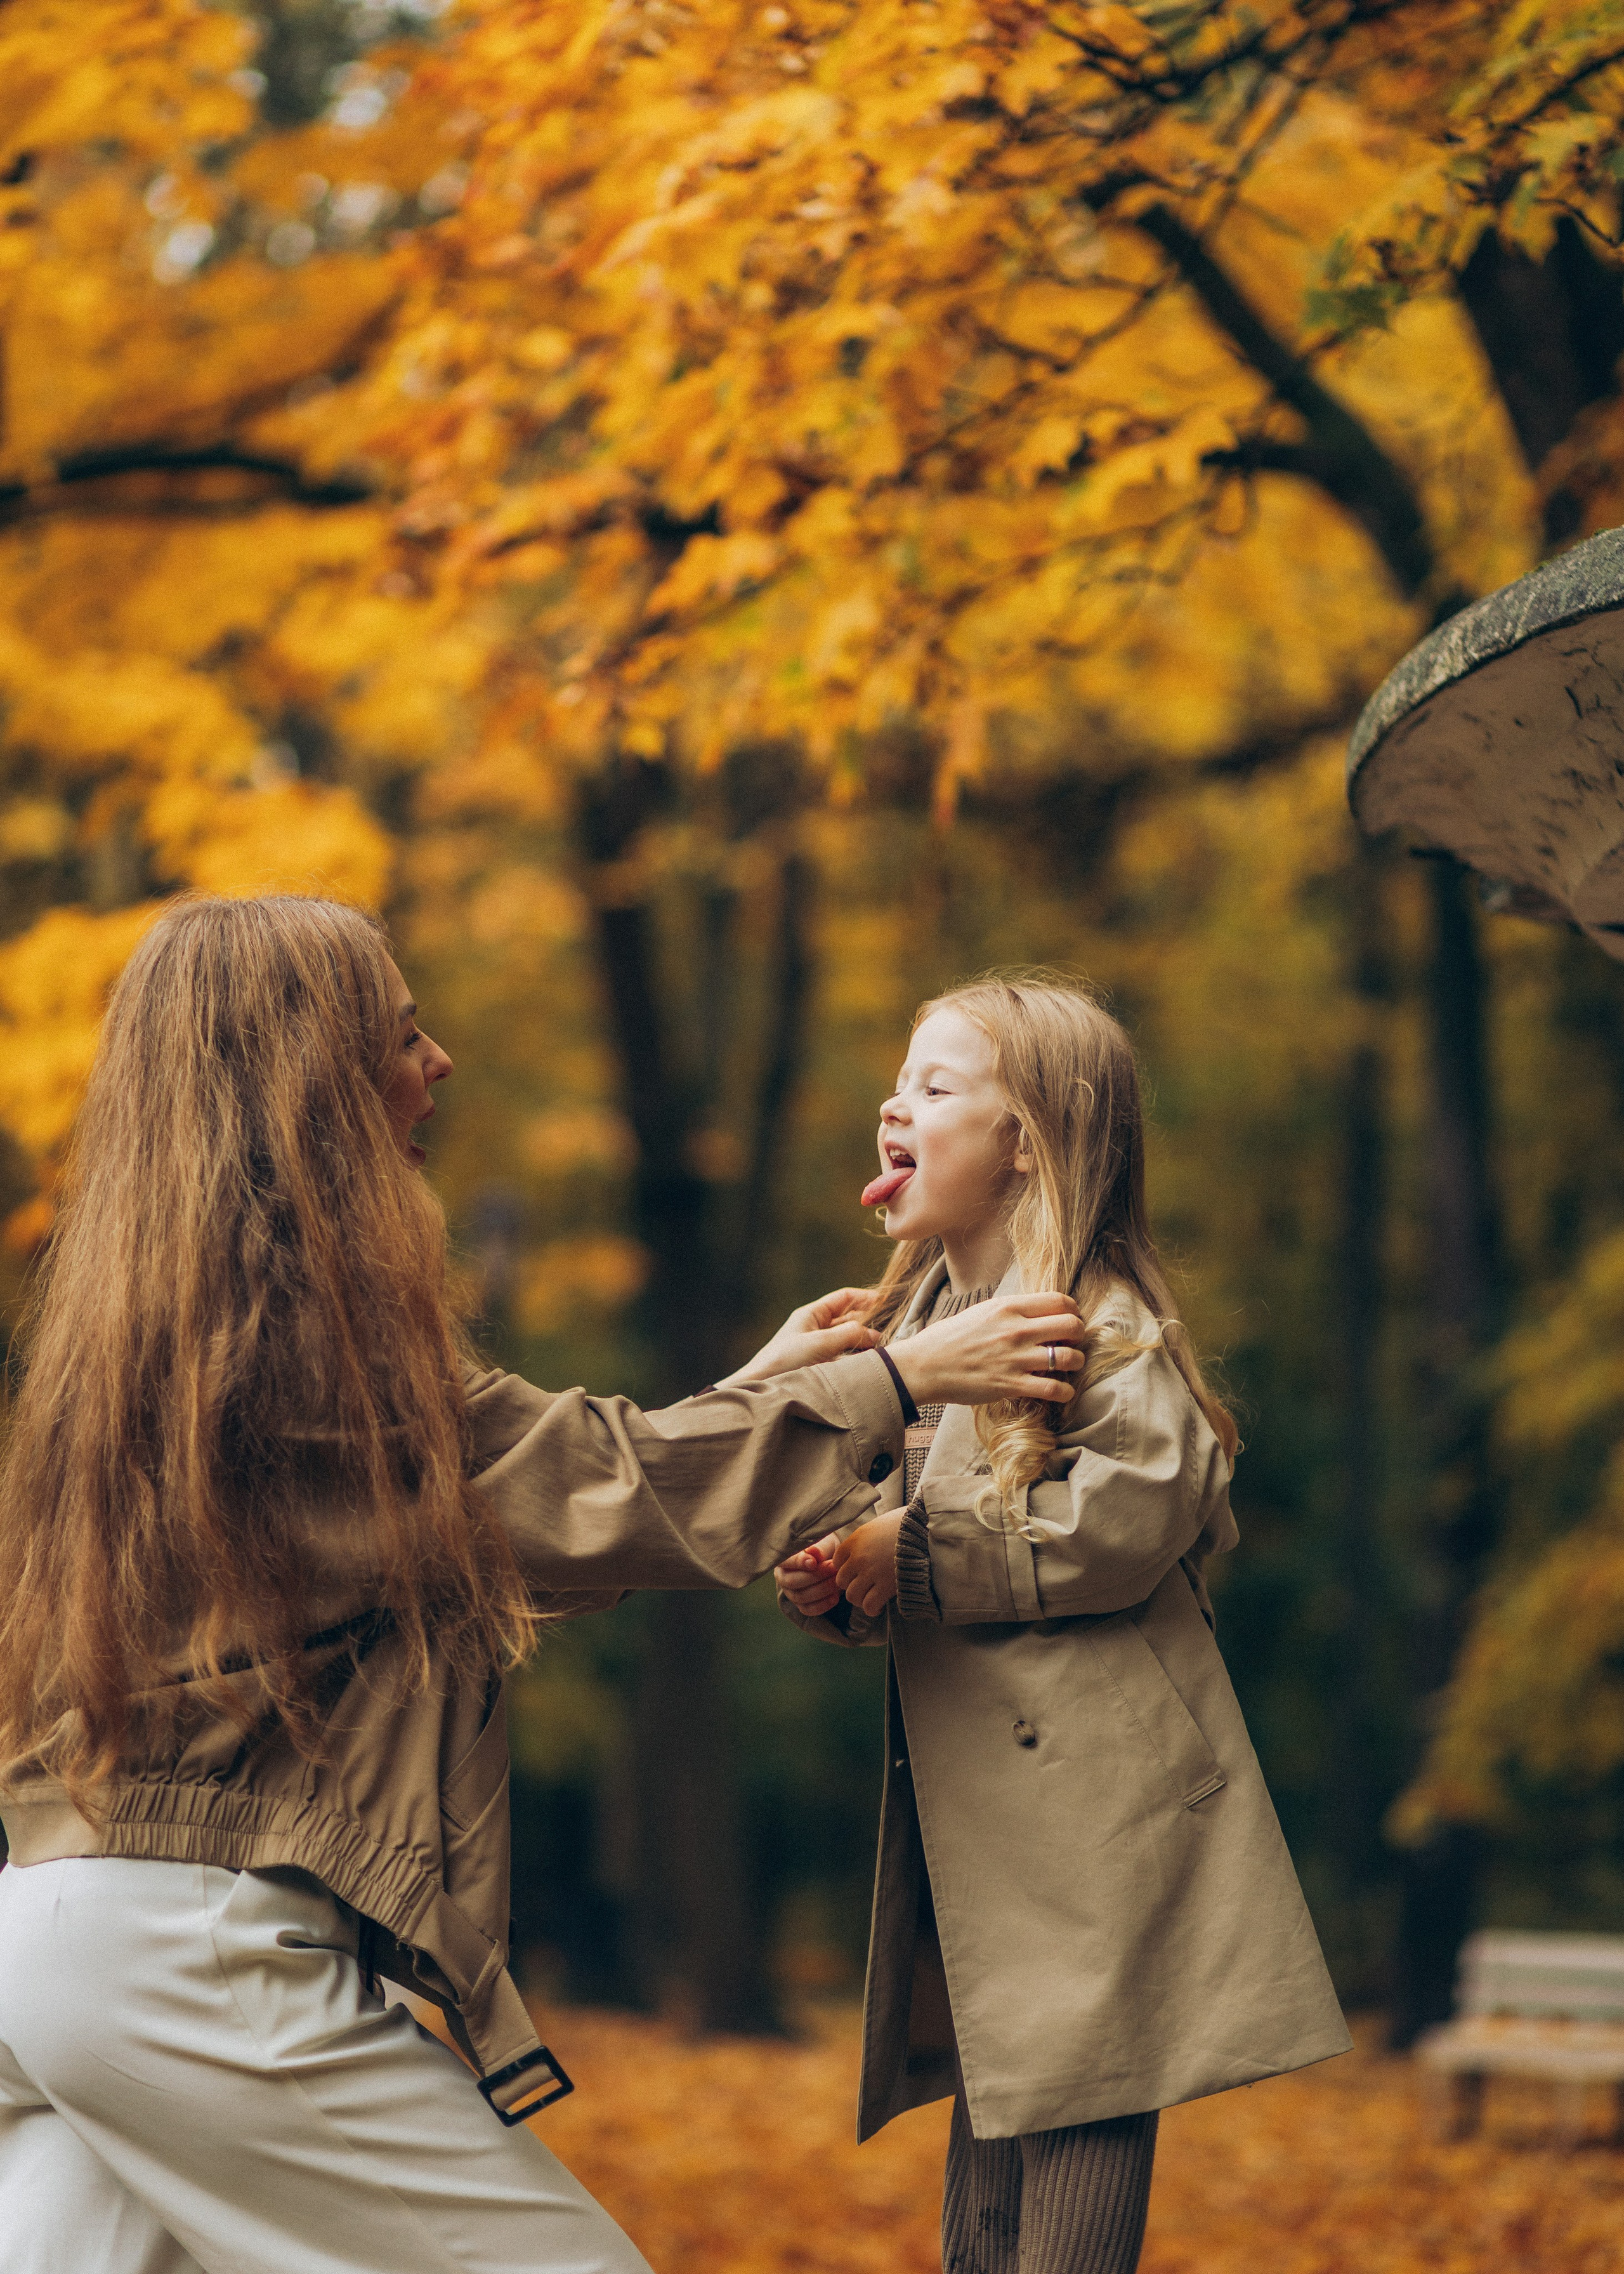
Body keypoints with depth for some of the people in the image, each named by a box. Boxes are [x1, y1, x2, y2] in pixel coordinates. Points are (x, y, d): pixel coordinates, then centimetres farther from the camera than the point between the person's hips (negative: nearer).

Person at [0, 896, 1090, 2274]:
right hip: (203, 1949, -9)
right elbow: (593, 1494, -6)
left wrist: (749, 1392, 24)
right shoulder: (303, 1318, -12)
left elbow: (507, 1500, 20)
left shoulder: (147, 1311, 16)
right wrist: (889, 1382, 3)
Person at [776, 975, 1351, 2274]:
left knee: (1082, 2104, -7)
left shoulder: (1100, 1322, -11)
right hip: (969, 1805, 9)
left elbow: (1132, 1512, -24)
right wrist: (831, 1586, -1)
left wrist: (914, 1552, -19)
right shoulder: (918, 1325, 17)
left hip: (1097, 1805, -9)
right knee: (992, 2115, 13)